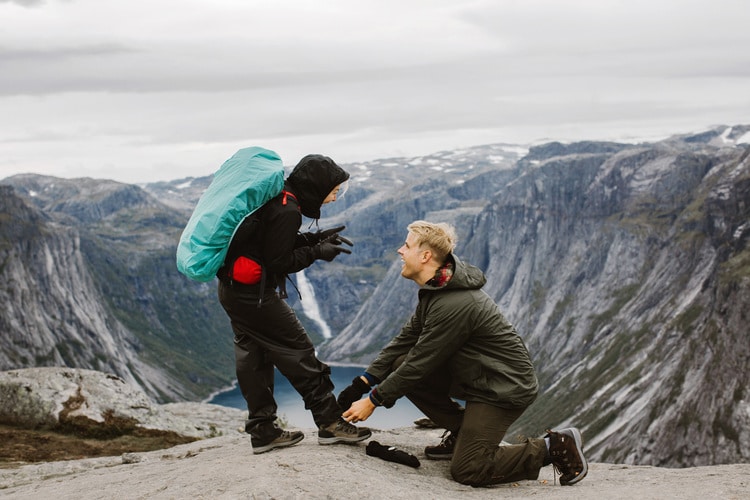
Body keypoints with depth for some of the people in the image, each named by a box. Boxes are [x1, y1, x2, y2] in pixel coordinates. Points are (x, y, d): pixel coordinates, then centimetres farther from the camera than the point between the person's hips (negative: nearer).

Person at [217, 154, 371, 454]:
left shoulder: (275, 196, 7)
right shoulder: (287, 211, -22)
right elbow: (278, 262, -20)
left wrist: (313, 238, 6)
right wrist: (317, 252, -11)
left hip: (232, 288, 10)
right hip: (254, 293, -10)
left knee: (252, 356, 14)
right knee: (298, 351, -1)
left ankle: (263, 431, 21)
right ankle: (330, 423, 7)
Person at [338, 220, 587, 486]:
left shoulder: (454, 305, -27)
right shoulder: (435, 290, 4)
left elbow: (421, 362, -22)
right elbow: (405, 340, 8)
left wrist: (373, 401, -13)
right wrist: (363, 382, 1)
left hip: (505, 388, -10)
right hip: (474, 376, 10)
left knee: (466, 471, -16)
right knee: (400, 365, 0)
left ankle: (555, 447, -2)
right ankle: (461, 433, 12)